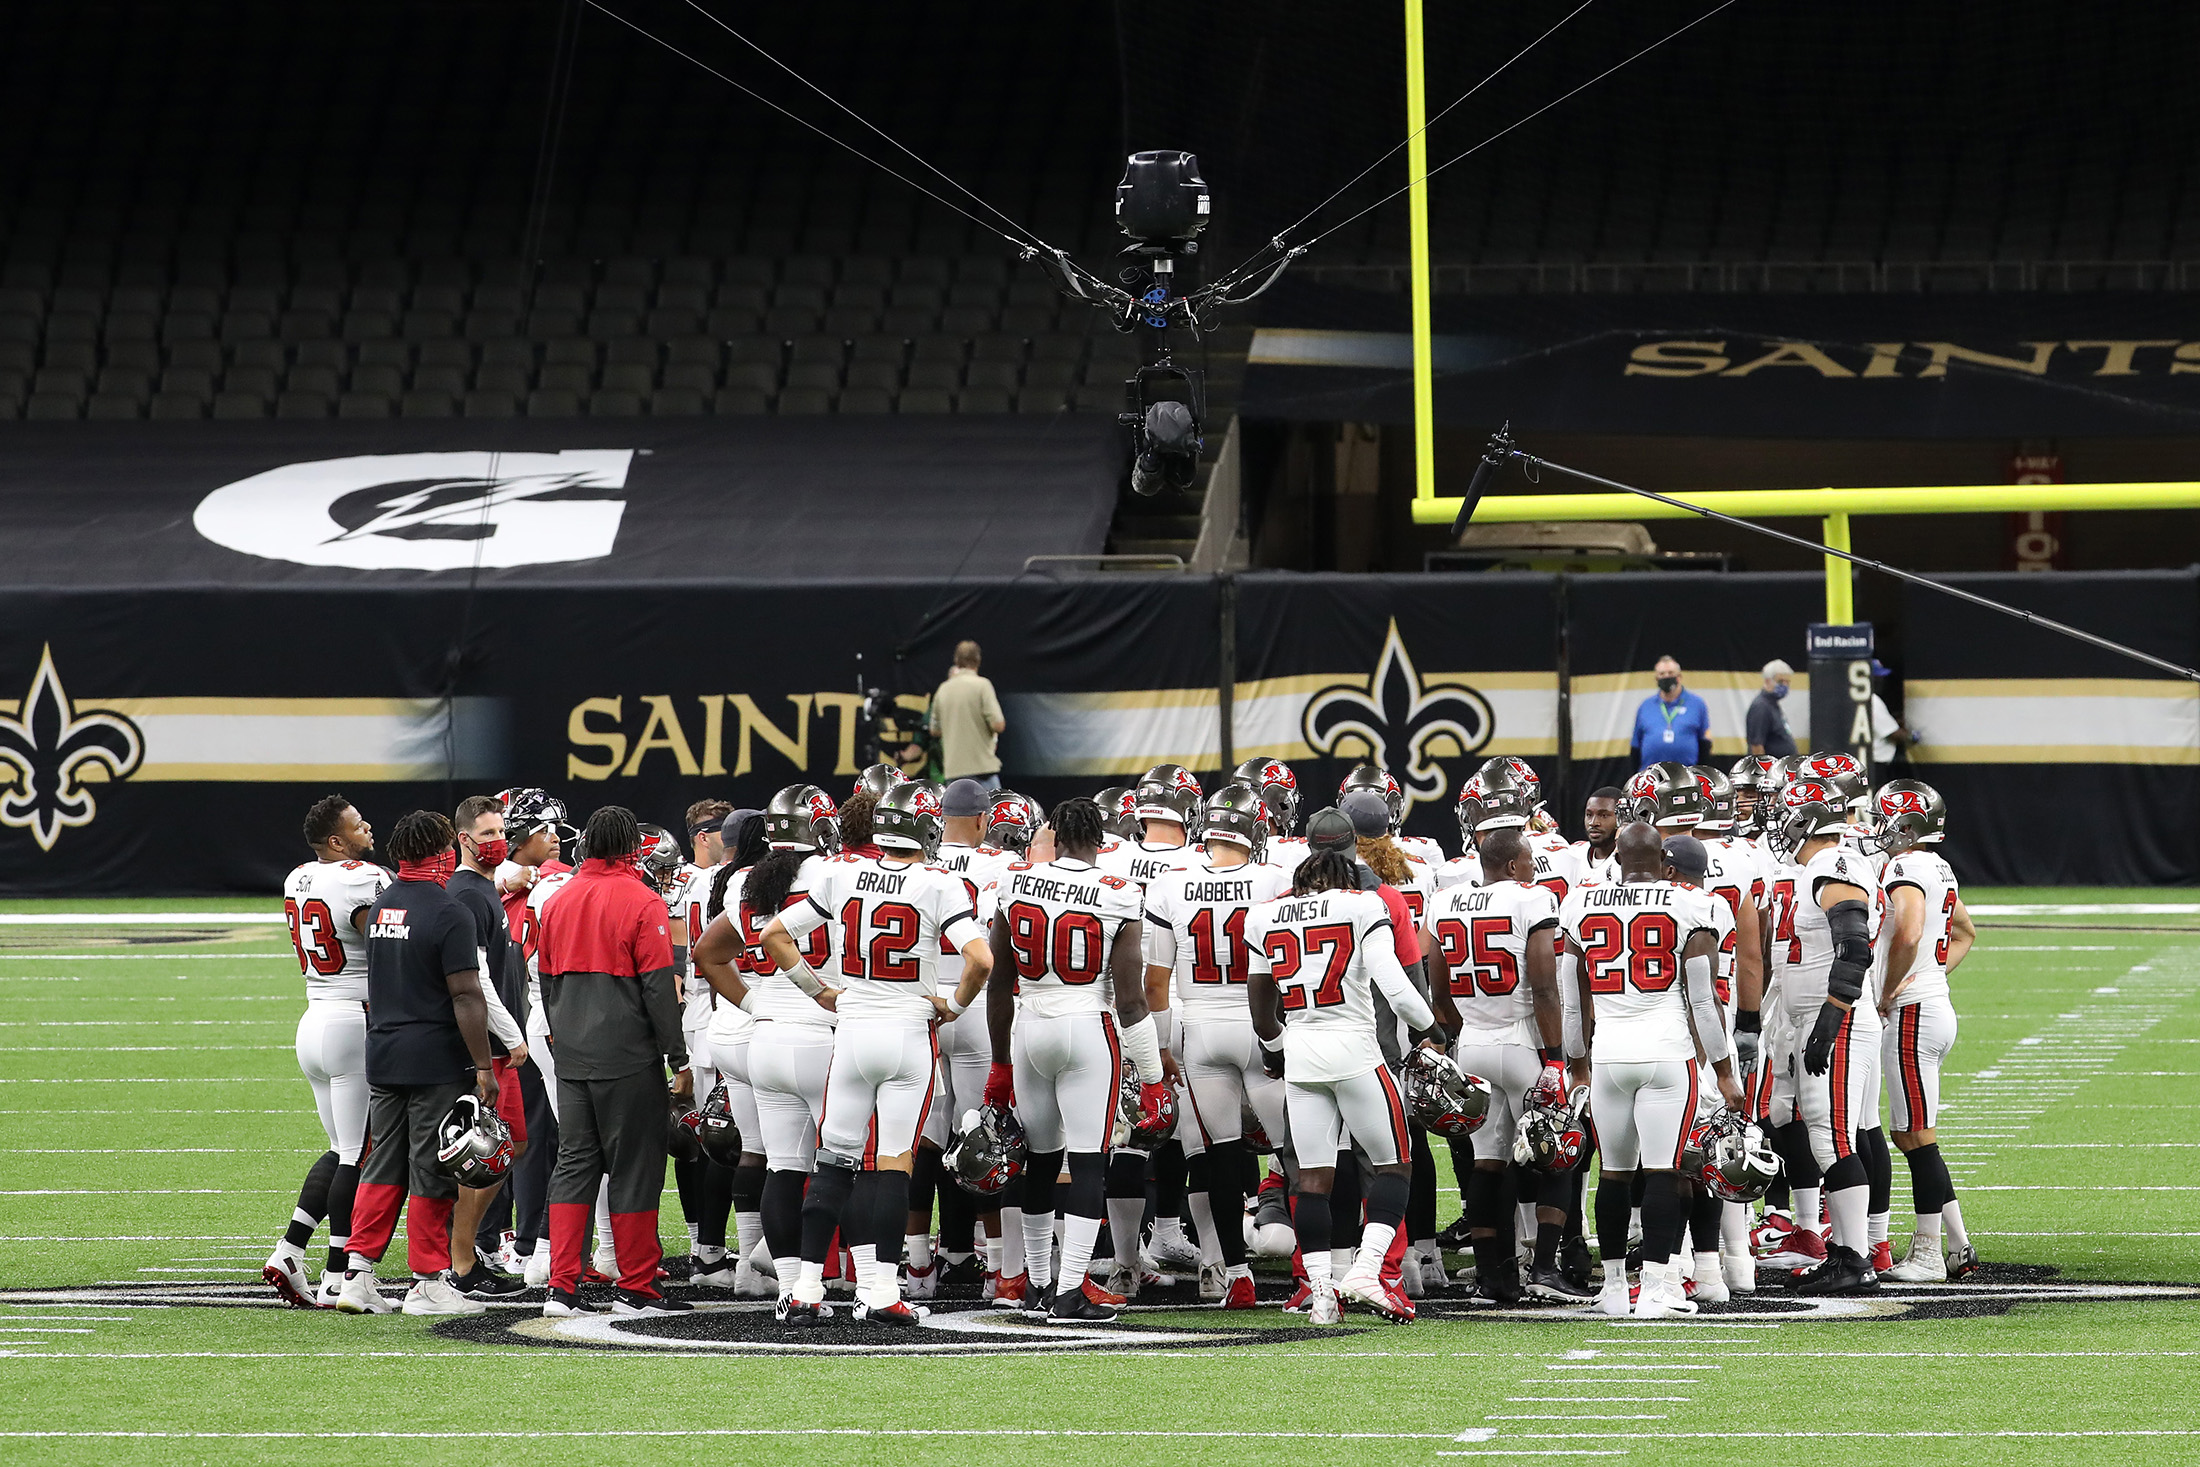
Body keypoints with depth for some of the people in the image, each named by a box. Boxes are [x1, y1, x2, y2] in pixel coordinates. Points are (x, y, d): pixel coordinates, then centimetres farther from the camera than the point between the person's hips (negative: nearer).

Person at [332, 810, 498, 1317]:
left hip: (382, 1057, 7)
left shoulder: (380, 908, 8)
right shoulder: (449, 913, -14)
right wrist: (484, 1067, -13)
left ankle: (358, 1273, 8)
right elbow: (466, 995, -15)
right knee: (432, 1174, 0)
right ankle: (429, 1282, 4)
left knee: (384, 1166, 11)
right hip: (436, 1061, -7)